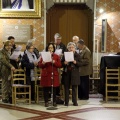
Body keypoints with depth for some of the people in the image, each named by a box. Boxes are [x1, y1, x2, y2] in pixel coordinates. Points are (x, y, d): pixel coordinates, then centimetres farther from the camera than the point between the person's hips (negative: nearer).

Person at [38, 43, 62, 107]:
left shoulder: (56, 56, 9)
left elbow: (60, 65, 2)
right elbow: (39, 65, 4)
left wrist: (54, 62, -15)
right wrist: (42, 64, -18)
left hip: (54, 75, 1)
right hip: (46, 75, -1)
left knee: (54, 89, 2)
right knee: (46, 89, 0)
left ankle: (54, 102, 11)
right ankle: (46, 102, 8)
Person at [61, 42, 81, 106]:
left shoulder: (77, 55, 4)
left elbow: (80, 64, 0)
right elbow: (61, 63, 7)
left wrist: (75, 62, -19)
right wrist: (64, 63, -14)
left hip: (74, 74, -1)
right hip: (66, 73, 1)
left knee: (74, 88, 3)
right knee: (66, 88, 4)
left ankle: (75, 101, 11)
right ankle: (66, 102, 10)